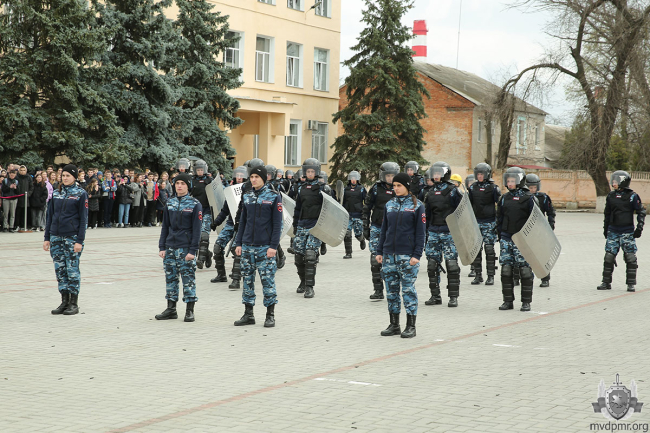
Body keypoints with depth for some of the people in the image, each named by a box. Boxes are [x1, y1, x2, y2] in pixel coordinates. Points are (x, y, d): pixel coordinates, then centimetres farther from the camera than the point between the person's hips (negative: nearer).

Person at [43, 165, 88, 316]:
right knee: (60, 269, 6)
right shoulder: (56, 193, 10)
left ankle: (74, 304, 6)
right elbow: (50, 216, 13)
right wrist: (47, 238, 8)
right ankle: (64, 301, 14)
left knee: (72, 269, -2)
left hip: (72, 237, -5)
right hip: (56, 236, 5)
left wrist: (80, 241, -12)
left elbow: (83, 218, -6)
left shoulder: (81, 194, -4)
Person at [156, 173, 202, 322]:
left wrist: (192, 250, -13)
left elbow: (196, 230, -7)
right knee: (170, 278, 9)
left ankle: (189, 311, 4)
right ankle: (171, 309, 18)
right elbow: (165, 226, 13)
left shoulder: (195, 204, -4)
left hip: (186, 248, -5)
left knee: (188, 278, -3)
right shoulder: (170, 203, 9)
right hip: (170, 248, 5)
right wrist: (162, 247, 6)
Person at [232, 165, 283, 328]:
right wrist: (239, 243, 9)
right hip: (248, 245, 5)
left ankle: (270, 315, 5)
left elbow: (277, 223, -5)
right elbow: (243, 221, 15)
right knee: (247, 279, 6)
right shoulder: (247, 196, 10)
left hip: (265, 246, -5)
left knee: (267, 280, -3)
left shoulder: (274, 197, -3)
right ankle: (248, 314, 14)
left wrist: (273, 246, -12)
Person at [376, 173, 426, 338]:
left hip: (407, 255, -5)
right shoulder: (390, 204, 11)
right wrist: (379, 251, 10)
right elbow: (384, 229, 15)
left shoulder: (417, 206, -2)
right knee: (391, 289, 8)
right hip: (389, 254, 5)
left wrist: (417, 255, -11)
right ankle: (394, 325, 16)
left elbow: (420, 232, -4)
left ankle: (411, 326, 5)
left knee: (408, 289, -2)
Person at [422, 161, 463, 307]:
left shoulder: (453, 191, -2)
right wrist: (425, 232, 17)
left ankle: (453, 297, 0)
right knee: (432, 265, 3)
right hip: (433, 232, 5)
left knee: (452, 265, -7)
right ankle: (435, 296, 12)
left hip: (449, 232, -5)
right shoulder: (431, 193, 13)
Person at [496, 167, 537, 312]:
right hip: (507, 238, 4)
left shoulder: (528, 198, -3)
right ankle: (508, 301, 11)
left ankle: (526, 302, 6)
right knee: (506, 270, 2)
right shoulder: (505, 198, 11)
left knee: (525, 270, -2)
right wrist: (500, 235, 14)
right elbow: (499, 217, 18)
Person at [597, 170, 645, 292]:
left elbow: (641, 212, 0)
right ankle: (606, 282, 11)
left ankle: (631, 284, 7)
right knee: (609, 257, 1)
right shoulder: (611, 196, 9)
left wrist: (639, 227, -7)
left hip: (627, 232, -4)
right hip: (613, 231, 4)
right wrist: (605, 228, 21)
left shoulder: (632, 196, -4)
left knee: (630, 258, -2)